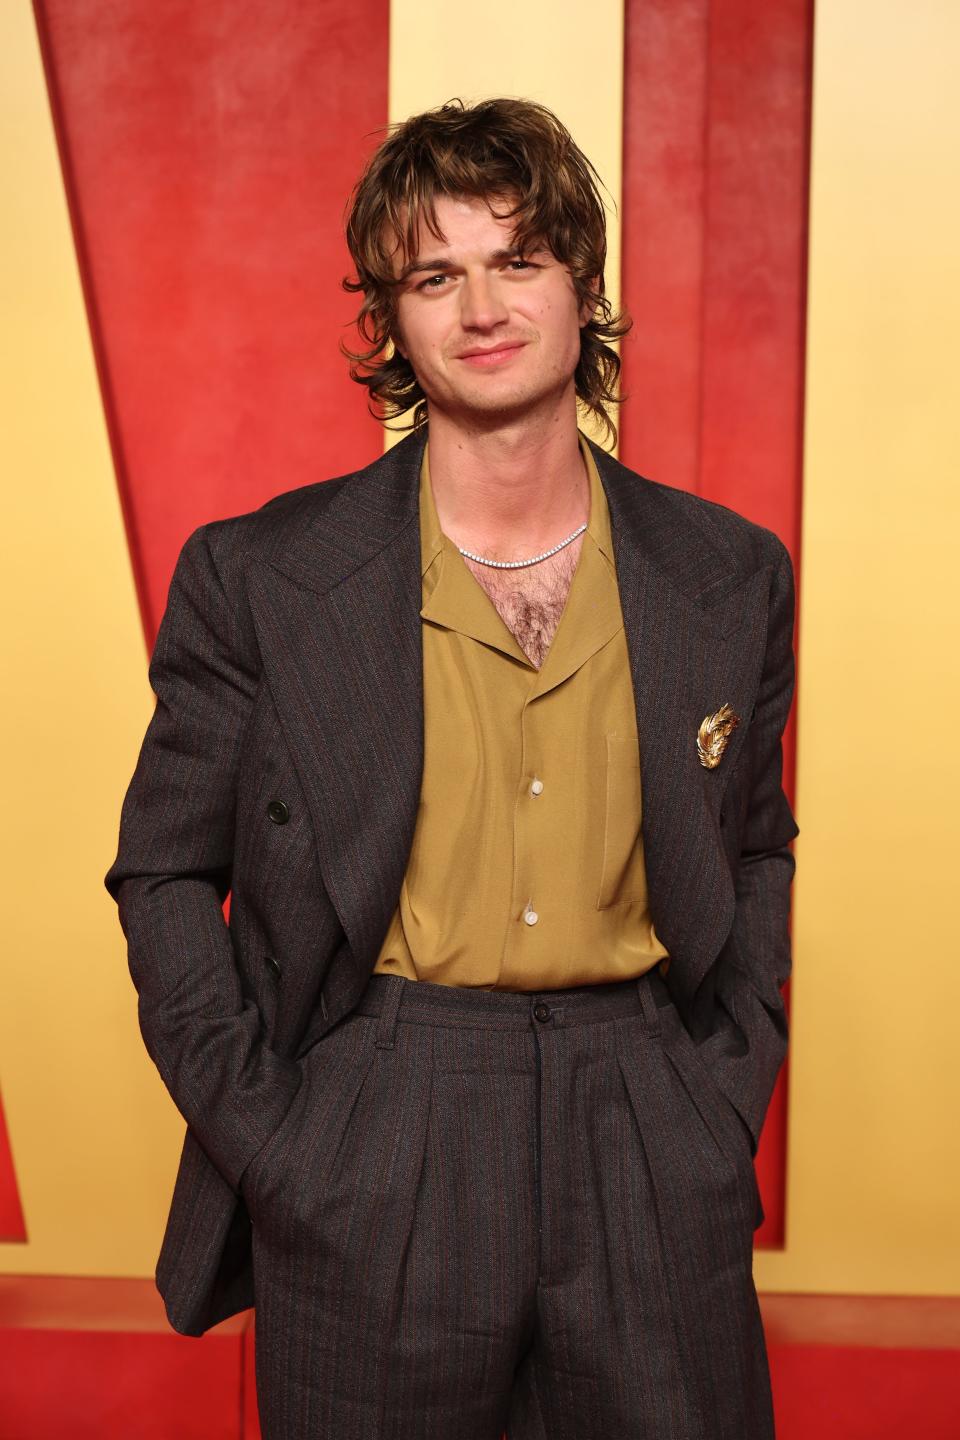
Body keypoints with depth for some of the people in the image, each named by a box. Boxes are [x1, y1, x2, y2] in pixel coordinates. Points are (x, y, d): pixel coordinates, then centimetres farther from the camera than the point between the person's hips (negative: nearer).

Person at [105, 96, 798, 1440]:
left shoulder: (734, 577, 1)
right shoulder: (256, 577, -6)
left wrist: (727, 1098, 3)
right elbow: (164, 872, 0)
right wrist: (270, 1141, -6)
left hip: (651, 1172, 2)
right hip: (365, 1183, -1)